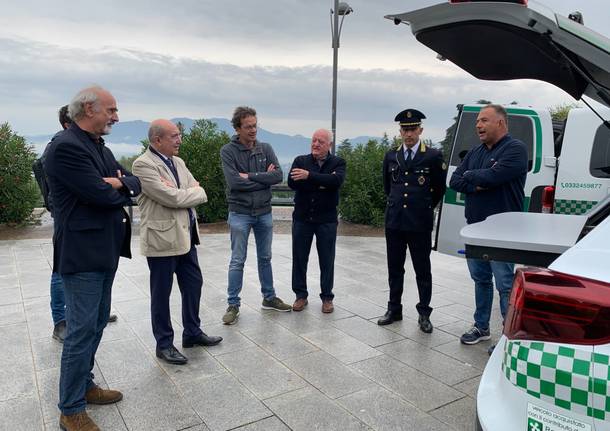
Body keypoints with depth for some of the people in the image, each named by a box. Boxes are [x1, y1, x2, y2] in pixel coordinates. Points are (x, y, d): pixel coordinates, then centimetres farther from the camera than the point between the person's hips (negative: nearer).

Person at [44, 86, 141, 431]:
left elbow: (134, 185, 9)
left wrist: (119, 182, -13)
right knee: (82, 331, -1)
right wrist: (121, 188, -2)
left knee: (97, 324, 18)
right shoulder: (66, 147, -17)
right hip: (82, 254, -9)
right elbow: (101, 194, -23)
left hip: (105, 251, 10)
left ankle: (84, 385, 35)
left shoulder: (100, 148, 13)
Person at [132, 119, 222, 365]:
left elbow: (200, 193, 7)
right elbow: (172, 198, -22)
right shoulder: (143, 164, -14)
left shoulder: (177, 162, 11)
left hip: (186, 235, 8)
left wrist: (181, 193, -11)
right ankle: (164, 344, 21)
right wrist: (191, 192, -5)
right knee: (161, 294, 6)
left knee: (194, 283, 16)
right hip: (162, 238, -8)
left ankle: (192, 332, 33)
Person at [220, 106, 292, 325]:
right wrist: (263, 178, -13)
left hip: (264, 212, 4)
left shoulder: (265, 148, 2)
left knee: (265, 258, 16)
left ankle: (269, 298, 30)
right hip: (240, 213, -4)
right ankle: (233, 304, 15)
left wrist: (250, 176, -17)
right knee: (237, 261, 3)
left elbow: (278, 175, -10)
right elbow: (234, 182, -21)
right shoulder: (228, 151, -8)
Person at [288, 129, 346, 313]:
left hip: (326, 220, -1)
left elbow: (337, 180, -21)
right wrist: (321, 183, -18)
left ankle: (327, 297, 21)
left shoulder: (337, 163, 0)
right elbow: (292, 183, -13)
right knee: (299, 258, 8)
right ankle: (301, 295, 23)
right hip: (302, 218, 2)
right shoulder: (300, 161, 4)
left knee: (327, 260, 7)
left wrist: (309, 176, -28)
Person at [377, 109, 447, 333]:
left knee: (422, 270, 6)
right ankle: (394, 309, 24)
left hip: (420, 223, -3)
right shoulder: (391, 156, 7)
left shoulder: (433, 156, -3)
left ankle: (424, 313, 18)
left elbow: (439, 189, 6)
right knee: (395, 268, 11)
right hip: (394, 220, 4)